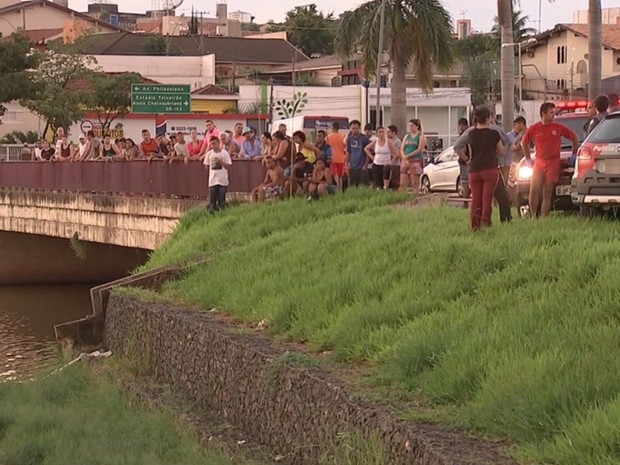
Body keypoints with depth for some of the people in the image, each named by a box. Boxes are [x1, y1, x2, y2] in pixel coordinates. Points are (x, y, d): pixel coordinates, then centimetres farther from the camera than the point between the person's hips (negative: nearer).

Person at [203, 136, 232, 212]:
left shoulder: (224, 153, -3)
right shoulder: (209, 154, 5)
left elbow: (228, 165, -4)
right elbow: (206, 165, 13)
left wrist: (220, 161, -14)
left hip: (223, 180, -2)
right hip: (212, 180, 2)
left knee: (222, 200, 2)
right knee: (212, 200, 0)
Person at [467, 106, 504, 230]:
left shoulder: (471, 134, 6)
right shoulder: (493, 134, -3)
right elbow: (501, 151, 11)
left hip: (474, 170, 3)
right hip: (490, 169, -3)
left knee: (475, 199, 4)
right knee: (487, 199, -2)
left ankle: (474, 225, -6)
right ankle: (485, 223, -10)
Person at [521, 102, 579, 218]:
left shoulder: (559, 128, 1)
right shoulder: (534, 128, 2)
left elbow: (575, 137, 13)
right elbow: (524, 143, 17)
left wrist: (574, 154, 12)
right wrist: (528, 159, 14)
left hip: (553, 164, -1)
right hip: (539, 163, 1)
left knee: (547, 193, -1)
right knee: (534, 191, -10)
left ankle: (543, 218, 1)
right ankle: (533, 216, 1)